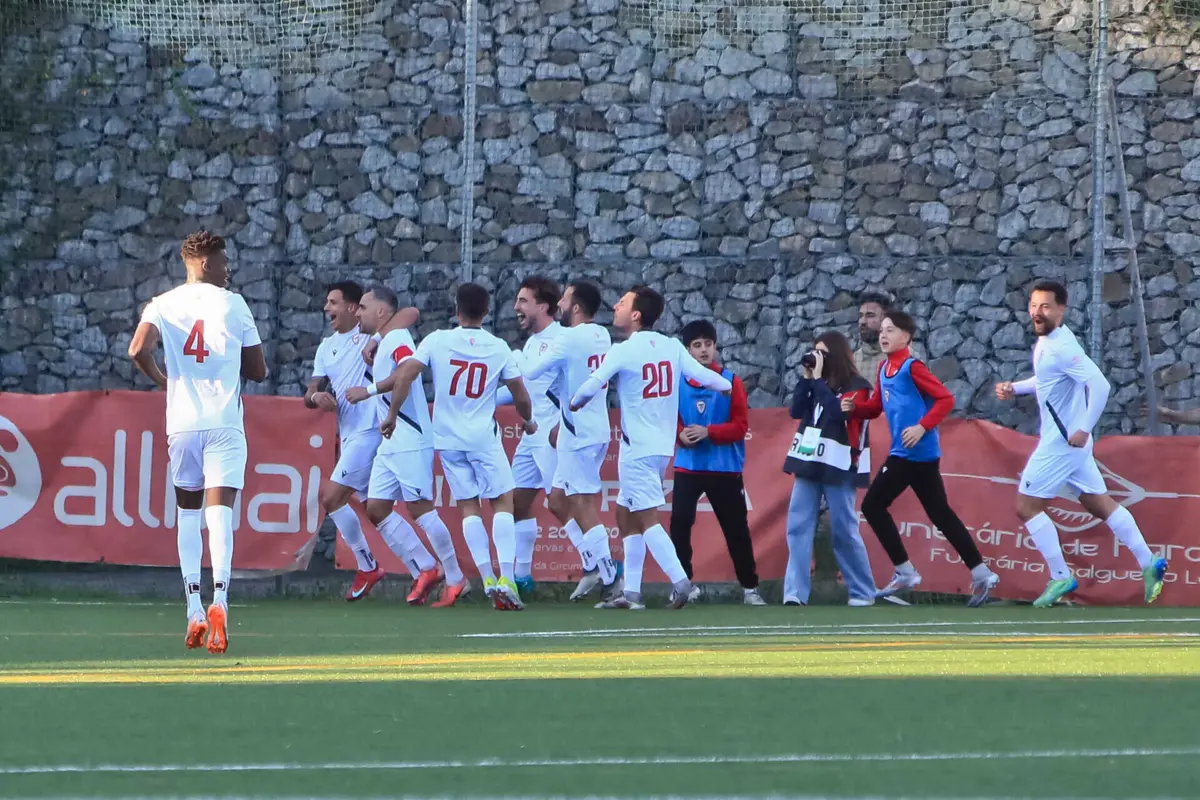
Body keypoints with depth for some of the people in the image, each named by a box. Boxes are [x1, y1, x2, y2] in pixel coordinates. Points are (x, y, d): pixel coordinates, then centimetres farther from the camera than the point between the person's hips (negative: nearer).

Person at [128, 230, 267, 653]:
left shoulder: (163, 304, 5)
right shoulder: (233, 304, 2)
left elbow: (138, 349, -12)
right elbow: (258, 370, 6)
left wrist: (162, 380, 6)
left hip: (182, 423, 2)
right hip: (224, 423, -2)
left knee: (187, 512, 15)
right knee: (220, 512, -8)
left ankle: (194, 611, 10)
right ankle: (219, 599, -30)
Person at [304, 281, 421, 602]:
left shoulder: (368, 332, -6)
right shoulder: (327, 347, 18)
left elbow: (411, 313, -20)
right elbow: (309, 394, 17)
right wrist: (315, 396, -7)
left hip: (370, 430, -9)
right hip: (349, 434, 9)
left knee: (331, 497, -13)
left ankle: (367, 566, -1)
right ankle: (421, 570, 16)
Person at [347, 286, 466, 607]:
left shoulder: (397, 338, -13)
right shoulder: (382, 342, 17)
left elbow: (408, 369, -32)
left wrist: (369, 390, -35)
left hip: (410, 442, -10)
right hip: (390, 445, 10)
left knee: (420, 509, -8)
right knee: (376, 509, 5)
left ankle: (454, 578, 2)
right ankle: (424, 569, 10)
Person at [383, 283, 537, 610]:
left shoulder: (437, 341, -3)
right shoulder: (498, 348, -1)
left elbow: (404, 376, -11)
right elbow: (520, 394, 7)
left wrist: (392, 415, 0)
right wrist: (528, 421, 26)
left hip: (448, 437, 1)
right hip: (484, 437, -1)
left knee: (468, 506, 9)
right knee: (502, 501, 7)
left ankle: (487, 577, 0)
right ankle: (506, 577, -7)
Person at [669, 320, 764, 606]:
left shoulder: (731, 381, -3)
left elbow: (741, 425, -6)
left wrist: (708, 432, -20)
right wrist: (680, 434, -16)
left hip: (724, 468, -1)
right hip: (688, 466, 1)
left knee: (736, 528, 5)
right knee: (680, 523, -10)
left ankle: (750, 587, 16)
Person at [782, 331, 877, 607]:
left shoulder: (857, 387, -5)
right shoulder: (818, 384, 13)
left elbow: (837, 412, -20)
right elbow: (796, 411, 5)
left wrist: (818, 378, -14)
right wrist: (807, 377, -1)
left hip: (838, 467, -6)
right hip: (809, 462, 6)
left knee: (844, 531, -1)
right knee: (798, 527, -3)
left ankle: (863, 592, 11)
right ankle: (795, 592, -7)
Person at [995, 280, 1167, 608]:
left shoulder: (1061, 348, -21)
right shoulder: (1046, 342, 8)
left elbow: (1099, 384, -28)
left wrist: (1084, 429, -26)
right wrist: (1015, 389, 13)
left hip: (1063, 442, -10)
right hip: (1067, 442, 10)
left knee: (1027, 505, -3)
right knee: (1100, 504, 14)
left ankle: (1060, 577, 0)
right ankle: (1148, 563, 14)